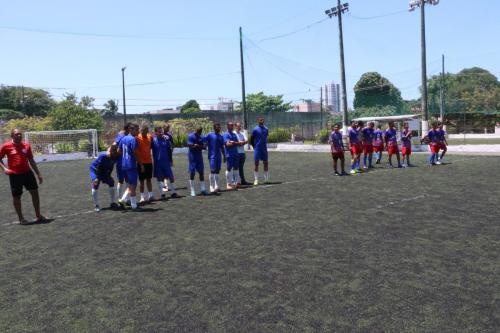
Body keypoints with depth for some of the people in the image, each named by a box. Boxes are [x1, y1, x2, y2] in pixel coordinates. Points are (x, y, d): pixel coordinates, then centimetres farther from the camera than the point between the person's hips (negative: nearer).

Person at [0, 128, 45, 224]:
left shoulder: (26, 145, 6)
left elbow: (31, 160, 13)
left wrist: (38, 174, 12)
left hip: (27, 172, 3)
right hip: (14, 175, -3)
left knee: (35, 192, 3)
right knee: (16, 197, 6)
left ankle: (38, 216, 16)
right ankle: (21, 219, 20)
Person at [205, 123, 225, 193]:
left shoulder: (221, 136, 14)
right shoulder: (210, 135, -4)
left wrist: (224, 156, 19)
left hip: (219, 156, 6)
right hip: (212, 156, -6)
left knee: (217, 171, 9)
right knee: (212, 171, -10)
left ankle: (216, 186, 16)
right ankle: (212, 188, -7)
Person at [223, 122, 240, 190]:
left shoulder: (234, 134, 16)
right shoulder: (226, 134, -7)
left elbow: (237, 143, 11)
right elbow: (228, 144, -18)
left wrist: (233, 142, -9)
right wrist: (235, 143, -12)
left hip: (235, 153, 8)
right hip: (229, 154, -8)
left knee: (236, 168, 10)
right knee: (229, 169, -2)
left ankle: (236, 182, 19)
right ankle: (228, 184, 3)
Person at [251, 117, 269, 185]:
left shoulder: (266, 129, 7)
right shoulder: (255, 130, -7)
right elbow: (252, 140, -2)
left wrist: (264, 144, 14)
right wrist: (255, 147, -2)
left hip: (264, 149, 5)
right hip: (257, 149, -5)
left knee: (266, 163, 7)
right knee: (256, 164, -2)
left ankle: (266, 179, 17)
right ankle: (256, 180, 3)